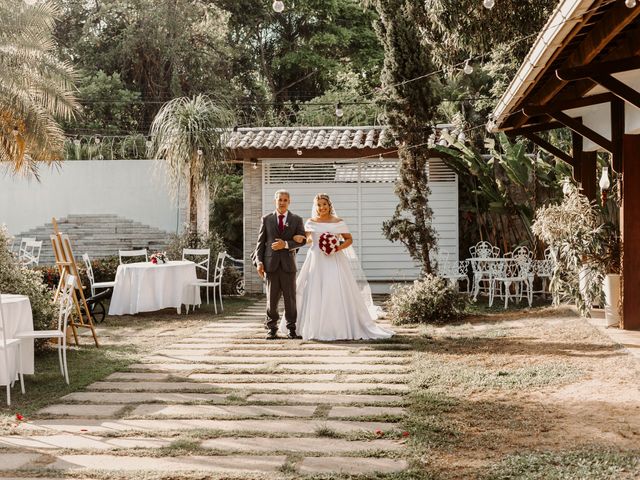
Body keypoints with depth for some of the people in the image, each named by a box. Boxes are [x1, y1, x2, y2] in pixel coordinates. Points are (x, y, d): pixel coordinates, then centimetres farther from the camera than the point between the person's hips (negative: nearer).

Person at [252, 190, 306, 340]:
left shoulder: (297, 220, 8)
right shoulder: (266, 219, 9)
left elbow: (302, 240, 1)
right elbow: (260, 242, 7)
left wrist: (286, 244, -13)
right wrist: (259, 262, -3)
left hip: (288, 263, 0)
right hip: (270, 263, 0)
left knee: (290, 298, 1)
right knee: (272, 298, 3)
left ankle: (291, 328, 11)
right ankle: (272, 328, 12)